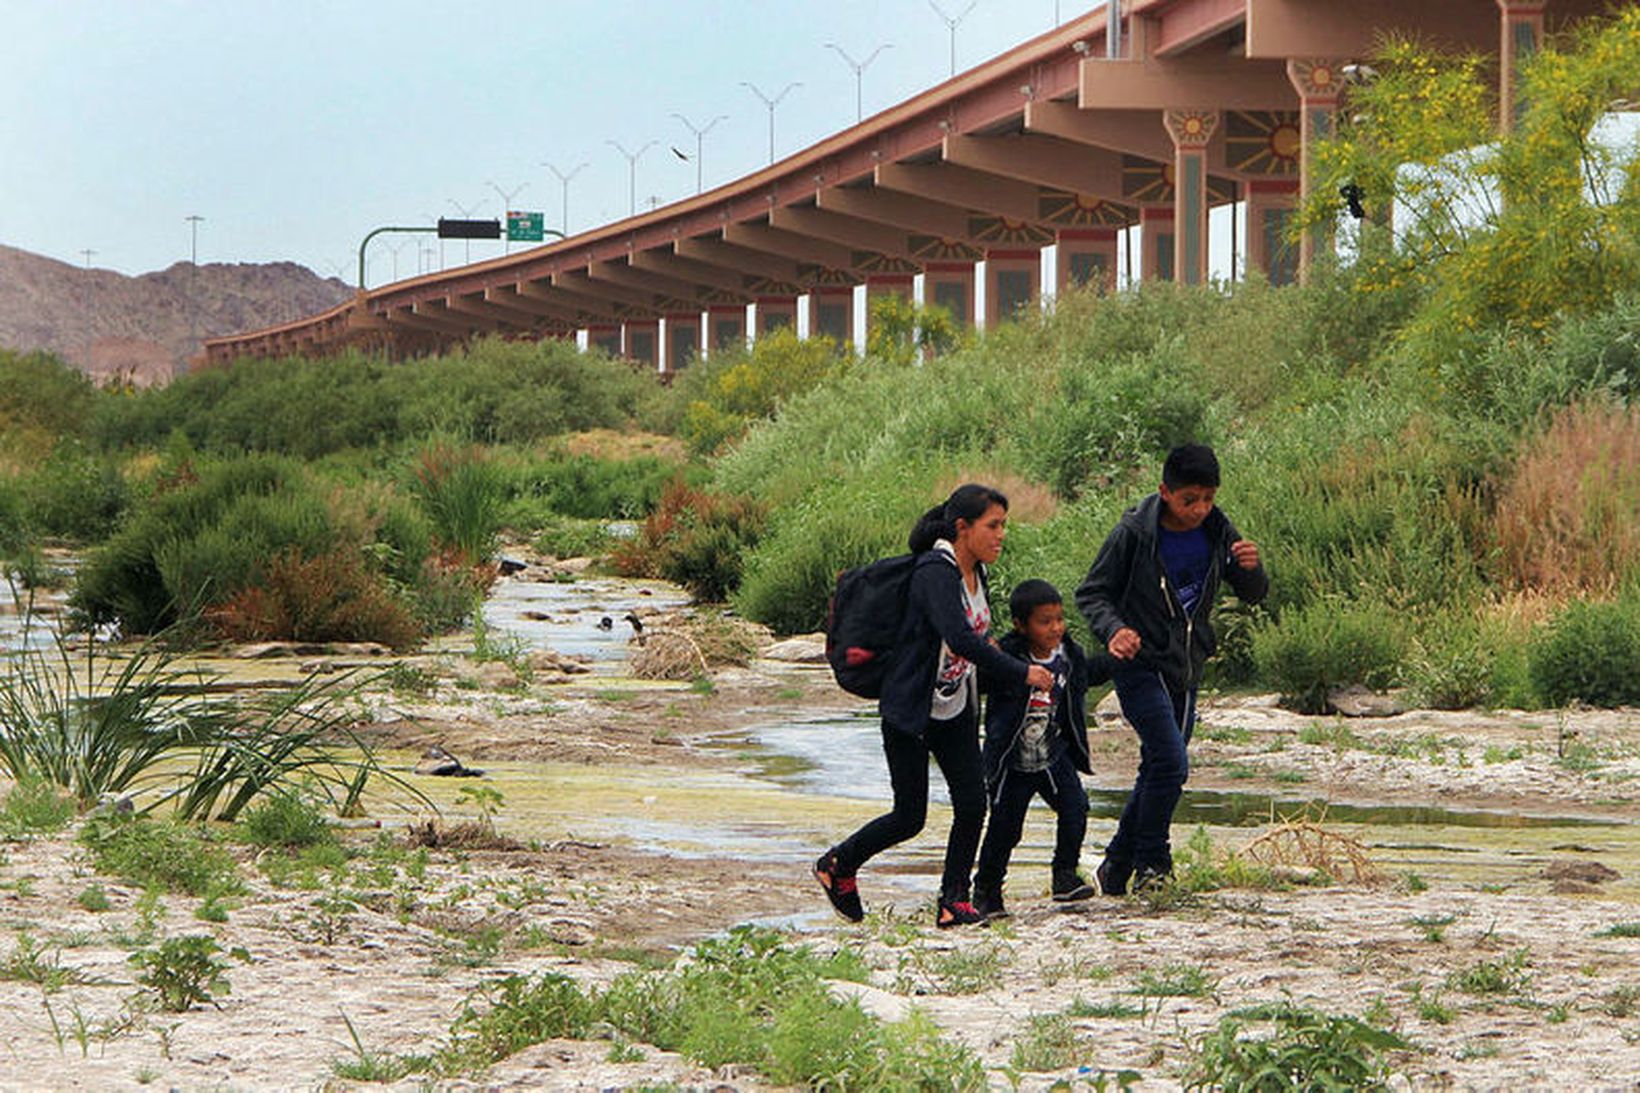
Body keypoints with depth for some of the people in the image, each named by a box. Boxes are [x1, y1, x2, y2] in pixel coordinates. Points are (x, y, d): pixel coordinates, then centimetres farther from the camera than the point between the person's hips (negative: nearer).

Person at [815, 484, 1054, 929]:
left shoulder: (974, 571, 4)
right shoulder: (935, 572, -23)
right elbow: (958, 639, -35)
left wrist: (985, 648, 5)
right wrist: (1021, 672, -32)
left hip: (955, 712, 8)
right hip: (910, 709, -8)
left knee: (972, 803, -5)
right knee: (909, 817, -1)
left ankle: (953, 900, 5)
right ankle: (837, 864, 21)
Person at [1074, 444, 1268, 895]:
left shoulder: (1216, 531, -1)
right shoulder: (1134, 532, -15)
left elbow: (1253, 594, 4)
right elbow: (1091, 593, -7)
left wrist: (1250, 567, -19)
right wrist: (1113, 630, -27)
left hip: (1185, 669, 6)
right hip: (1140, 666, -6)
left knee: (1158, 771, 12)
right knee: (1171, 761, -18)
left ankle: (1117, 868, 25)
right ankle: (1151, 862, -3)